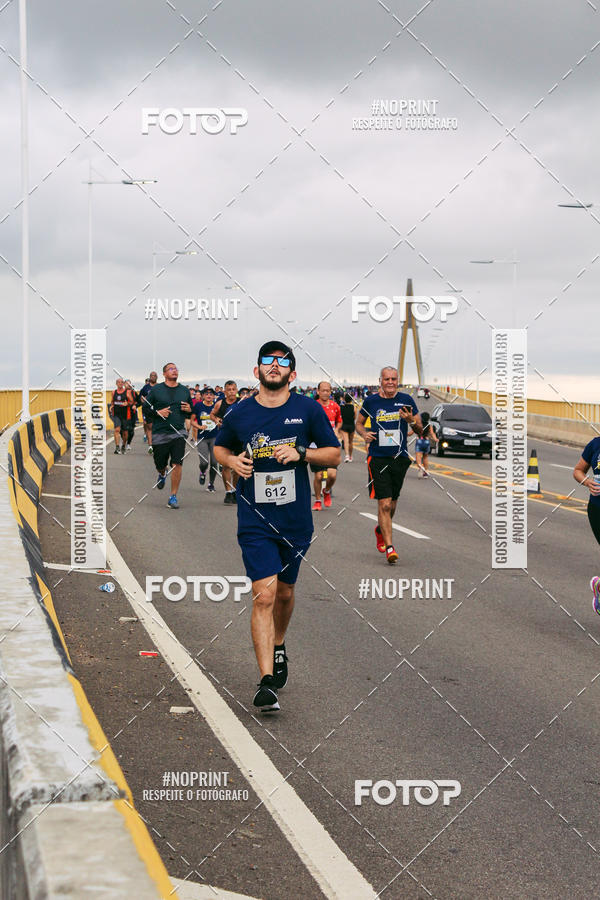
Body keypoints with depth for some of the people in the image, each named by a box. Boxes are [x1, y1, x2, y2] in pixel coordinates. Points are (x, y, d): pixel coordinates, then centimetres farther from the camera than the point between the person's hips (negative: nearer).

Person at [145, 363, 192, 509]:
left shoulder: (185, 390, 11)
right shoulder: (156, 390, 2)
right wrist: (157, 412, -12)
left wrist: (189, 410, -2)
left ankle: (173, 497, -3)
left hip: (179, 432, 1)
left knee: (177, 464, -11)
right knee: (160, 465, 11)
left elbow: (191, 414, 21)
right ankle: (162, 475, 49)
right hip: (160, 433, -1)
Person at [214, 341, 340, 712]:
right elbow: (220, 447, 18)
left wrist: (300, 453, -13)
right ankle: (267, 682, -14)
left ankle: (279, 647, 47)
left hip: (296, 519, 2)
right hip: (255, 520, -2)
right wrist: (233, 461, -4)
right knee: (264, 595, -13)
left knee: (284, 592, 17)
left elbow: (334, 454, 5)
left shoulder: (308, 410, -1)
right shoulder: (240, 414, 0)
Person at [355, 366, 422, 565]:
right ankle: (389, 548, -11)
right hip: (377, 458, -2)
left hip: (400, 458, 3)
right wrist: (364, 434, -5)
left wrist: (411, 421, -16)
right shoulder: (371, 401, 0)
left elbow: (420, 431, 5)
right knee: (384, 504, -12)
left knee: (392, 504, 15)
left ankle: (380, 530, 44)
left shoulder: (406, 400, 2)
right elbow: (359, 422, 17)